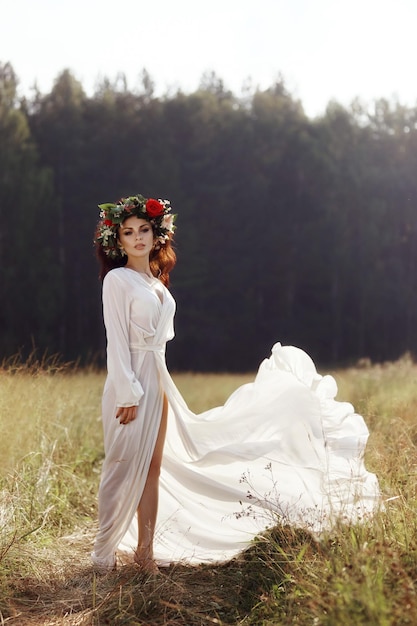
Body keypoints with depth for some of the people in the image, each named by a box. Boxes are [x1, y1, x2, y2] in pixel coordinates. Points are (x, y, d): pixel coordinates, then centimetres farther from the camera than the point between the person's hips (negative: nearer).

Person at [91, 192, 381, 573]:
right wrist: (127, 394, -18)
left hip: (158, 381, 8)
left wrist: (158, 385, 18)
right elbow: (116, 341, -13)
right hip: (130, 383, -8)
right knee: (125, 468, -3)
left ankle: (145, 549, 14)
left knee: (152, 468, 8)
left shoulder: (156, 282, 15)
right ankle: (105, 552, 8)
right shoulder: (117, 280, -8)